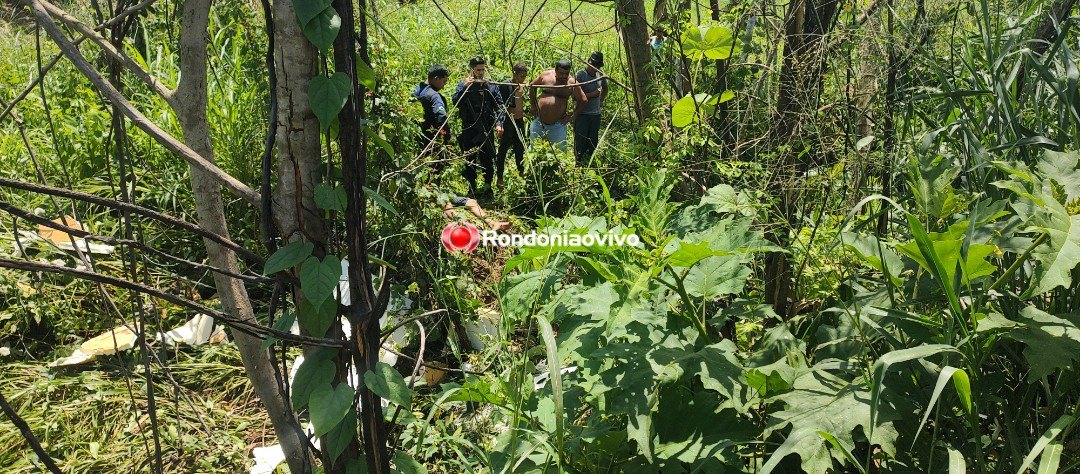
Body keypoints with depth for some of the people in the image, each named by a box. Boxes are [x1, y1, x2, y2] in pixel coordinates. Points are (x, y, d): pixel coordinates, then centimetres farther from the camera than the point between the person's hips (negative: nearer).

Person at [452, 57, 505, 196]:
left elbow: (499, 106, 4)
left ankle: (488, 186, 21)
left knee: (488, 159, 6)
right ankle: (472, 187, 21)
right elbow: (455, 101, -11)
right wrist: (464, 87, -20)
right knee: (470, 159, 7)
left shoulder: (491, 85, 5)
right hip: (469, 129, -1)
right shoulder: (464, 85, 1)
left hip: (487, 129, 1)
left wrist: (498, 123, -8)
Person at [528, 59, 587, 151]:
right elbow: (532, 86, 15)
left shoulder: (572, 83, -6)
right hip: (539, 123, 2)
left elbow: (583, 100, 4)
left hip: (557, 126, -2)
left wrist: (573, 116, -3)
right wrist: (534, 105, 12)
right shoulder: (545, 75, -2)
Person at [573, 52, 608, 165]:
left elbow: (605, 89, 28)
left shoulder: (601, 75, 6)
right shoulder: (580, 75, -10)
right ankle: (578, 163, 4)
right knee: (580, 142, -5)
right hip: (582, 114, -5)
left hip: (596, 114, 5)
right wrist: (592, 94, -20)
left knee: (593, 142, 12)